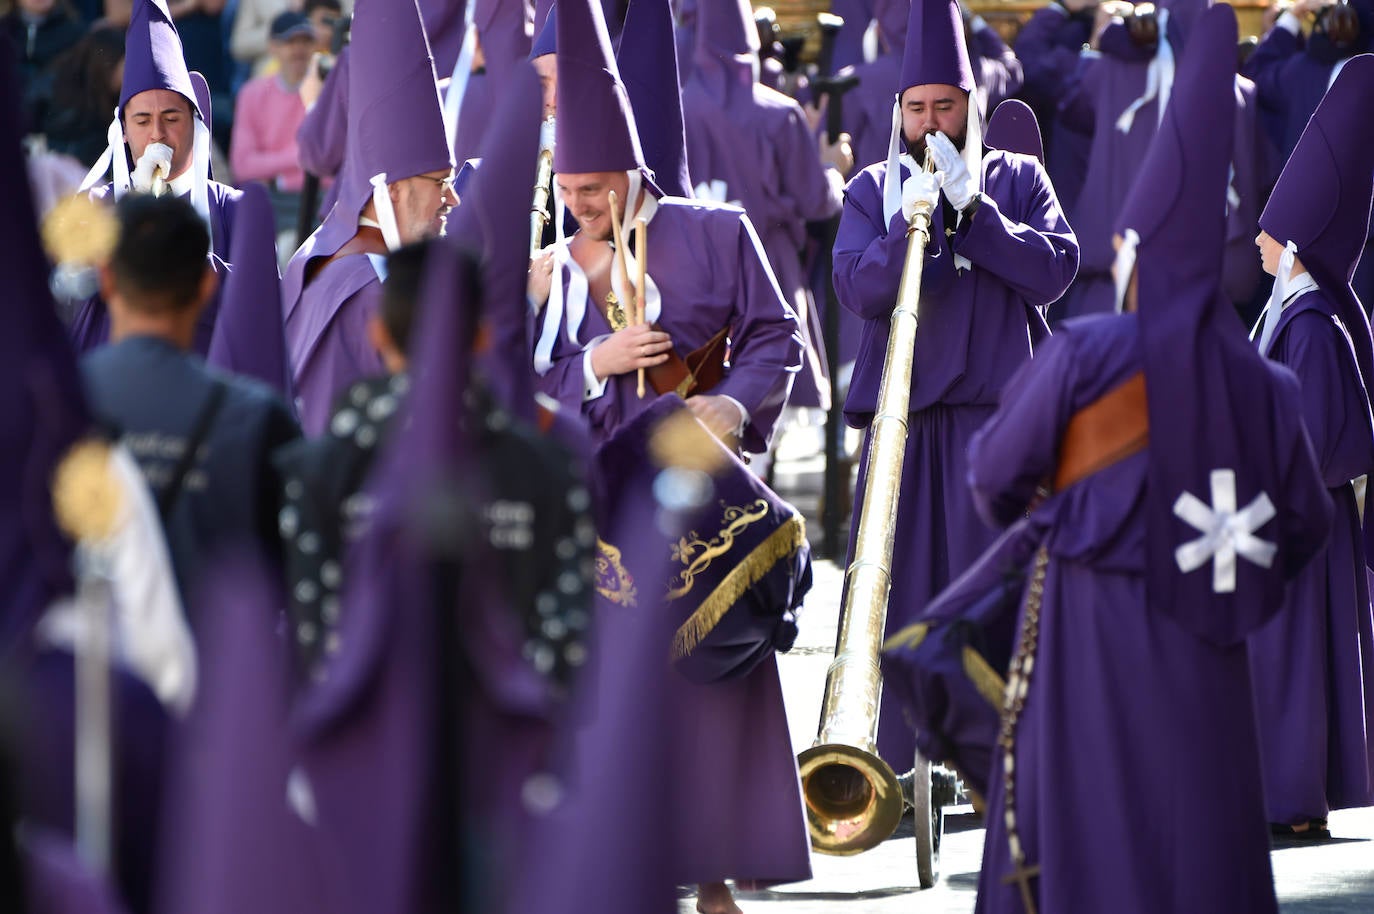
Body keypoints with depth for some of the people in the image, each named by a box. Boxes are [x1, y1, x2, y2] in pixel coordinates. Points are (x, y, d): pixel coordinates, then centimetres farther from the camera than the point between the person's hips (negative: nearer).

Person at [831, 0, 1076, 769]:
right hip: (903, 416, 1)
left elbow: (1057, 268, -3)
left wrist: (973, 208, -10)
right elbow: (859, 288, -1)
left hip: (1000, 410, -1)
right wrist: (910, 225, -16)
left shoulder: (1018, 180, 11)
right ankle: (900, 756, 3)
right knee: (901, 585, -1)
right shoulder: (873, 191, 12)